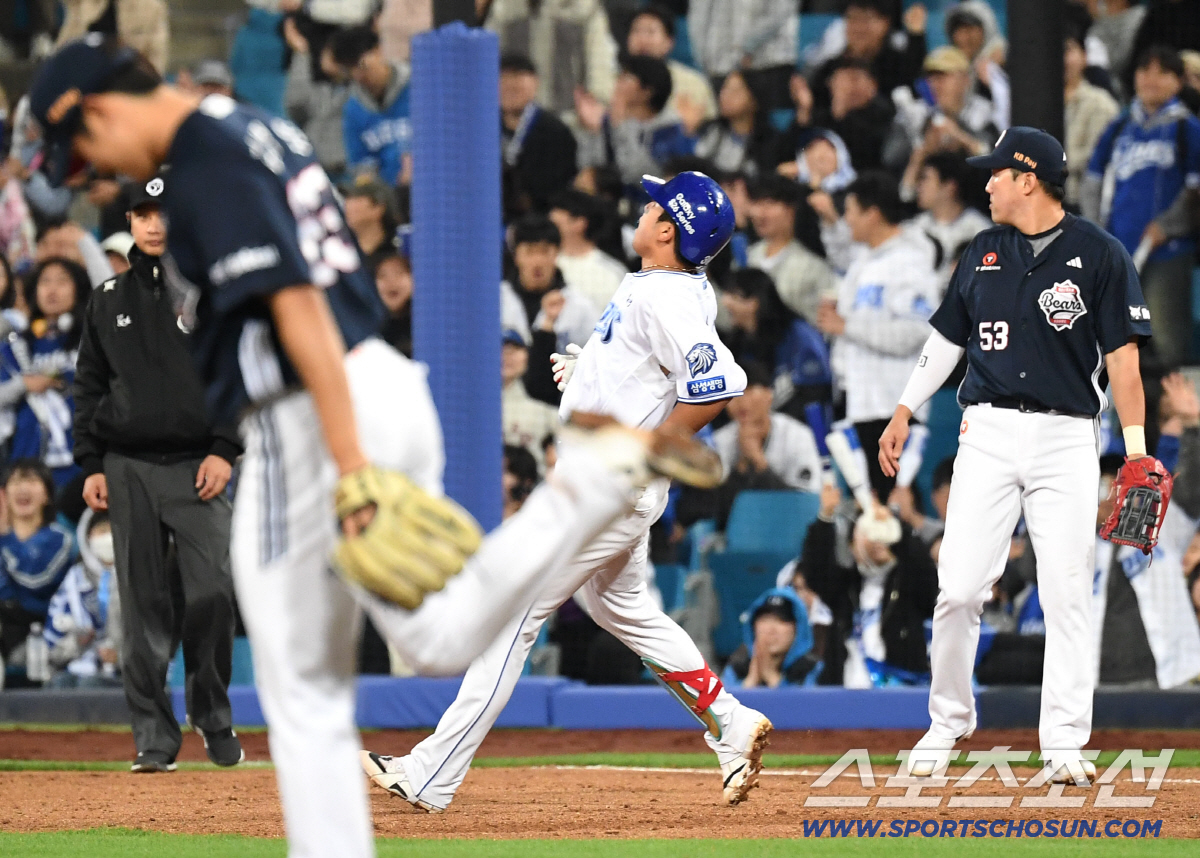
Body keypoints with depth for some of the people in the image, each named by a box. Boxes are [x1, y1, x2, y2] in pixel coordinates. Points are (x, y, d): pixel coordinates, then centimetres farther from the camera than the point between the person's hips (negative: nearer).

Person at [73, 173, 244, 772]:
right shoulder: (109, 301, 13)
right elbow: (89, 385, 15)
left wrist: (225, 451, -8)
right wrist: (91, 464, 7)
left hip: (197, 468, -2)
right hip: (128, 469, 2)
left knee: (211, 594, -12)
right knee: (144, 605, 0)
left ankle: (212, 717, 8)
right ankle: (154, 736, 3)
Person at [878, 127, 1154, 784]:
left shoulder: (1098, 254, -2)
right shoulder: (984, 253, 11)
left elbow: (1122, 355, -3)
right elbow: (947, 338, 21)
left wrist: (1136, 449, -8)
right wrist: (904, 411, 17)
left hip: (1067, 440, -3)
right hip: (988, 435, 3)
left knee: (1067, 595, -5)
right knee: (958, 588, -4)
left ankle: (1064, 744, -2)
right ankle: (947, 724, 11)